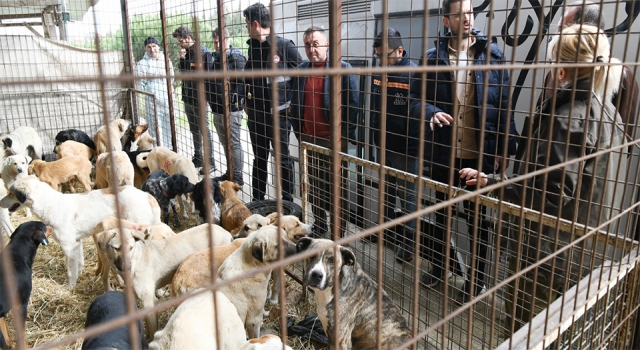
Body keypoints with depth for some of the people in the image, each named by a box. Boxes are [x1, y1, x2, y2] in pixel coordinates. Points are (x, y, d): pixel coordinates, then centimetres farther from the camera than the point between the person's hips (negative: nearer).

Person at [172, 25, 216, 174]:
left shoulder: (204, 52, -13)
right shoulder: (186, 52, 10)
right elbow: (183, 71, 12)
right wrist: (182, 59, -5)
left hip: (199, 99, -8)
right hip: (188, 98, 8)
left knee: (205, 131, 0)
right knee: (194, 130, 16)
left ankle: (210, 162, 8)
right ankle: (197, 158, 29)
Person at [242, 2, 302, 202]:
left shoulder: (284, 46, -12)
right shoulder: (253, 47, 8)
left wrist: (292, 104, -8)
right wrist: (247, 103, 11)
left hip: (278, 114, -6)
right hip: (255, 114, 6)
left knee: (283, 159, 5)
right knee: (259, 158, 16)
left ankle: (287, 202, 18)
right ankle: (257, 200, 28)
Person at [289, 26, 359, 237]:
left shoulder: (342, 68, -6)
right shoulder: (300, 70, 9)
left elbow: (353, 104, -8)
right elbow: (295, 104, 14)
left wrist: (346, 135, -11)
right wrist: (297, 131, 9)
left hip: (333, 139, -5)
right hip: (308, 139, 5)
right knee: (314, 185, 14)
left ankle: (339, 231, 17)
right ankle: (319, 225, 29)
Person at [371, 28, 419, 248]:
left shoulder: (414, 74, -17)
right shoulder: (379, 73, 4)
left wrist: (413, 147, -23)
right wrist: (375, 135, 11)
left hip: (405, 148, -7)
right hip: (383, 145, 7)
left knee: (407, 195, 6)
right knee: (386, 191, 21)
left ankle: (409, 238, 21)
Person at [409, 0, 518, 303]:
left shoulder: (492, 54, -3)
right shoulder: (433, 57, -1)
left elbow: (504, 105, -3)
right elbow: (416, 98, 0)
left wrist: (504, 149, -7)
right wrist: (431, 112, -22)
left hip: (479, 153, -1)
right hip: (442, 151, 2)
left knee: (477, 217, 12)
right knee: (441, 212, 18)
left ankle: (477, 279, 29)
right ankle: (438, 267, 38)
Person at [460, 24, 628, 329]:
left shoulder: (565, 119, -21)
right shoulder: (608, 113, 6)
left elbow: (551, 193, -26)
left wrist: (490, 183, -27)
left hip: (552, 250, -9)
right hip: (587, 247, 9)